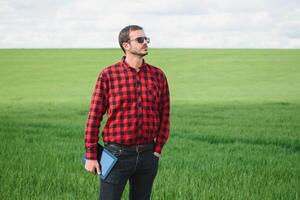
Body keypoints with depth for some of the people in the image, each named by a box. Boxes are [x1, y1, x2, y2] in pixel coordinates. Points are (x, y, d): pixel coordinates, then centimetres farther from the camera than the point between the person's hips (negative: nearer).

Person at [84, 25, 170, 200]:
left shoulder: (158, 75, 3)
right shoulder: (108, 75, -6)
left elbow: (164, 115, 8)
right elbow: (94, 116, -4)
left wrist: (157, 150, 1)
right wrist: (90, 156, -6)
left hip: (147, 156, 3)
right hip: (117, 154, -3)